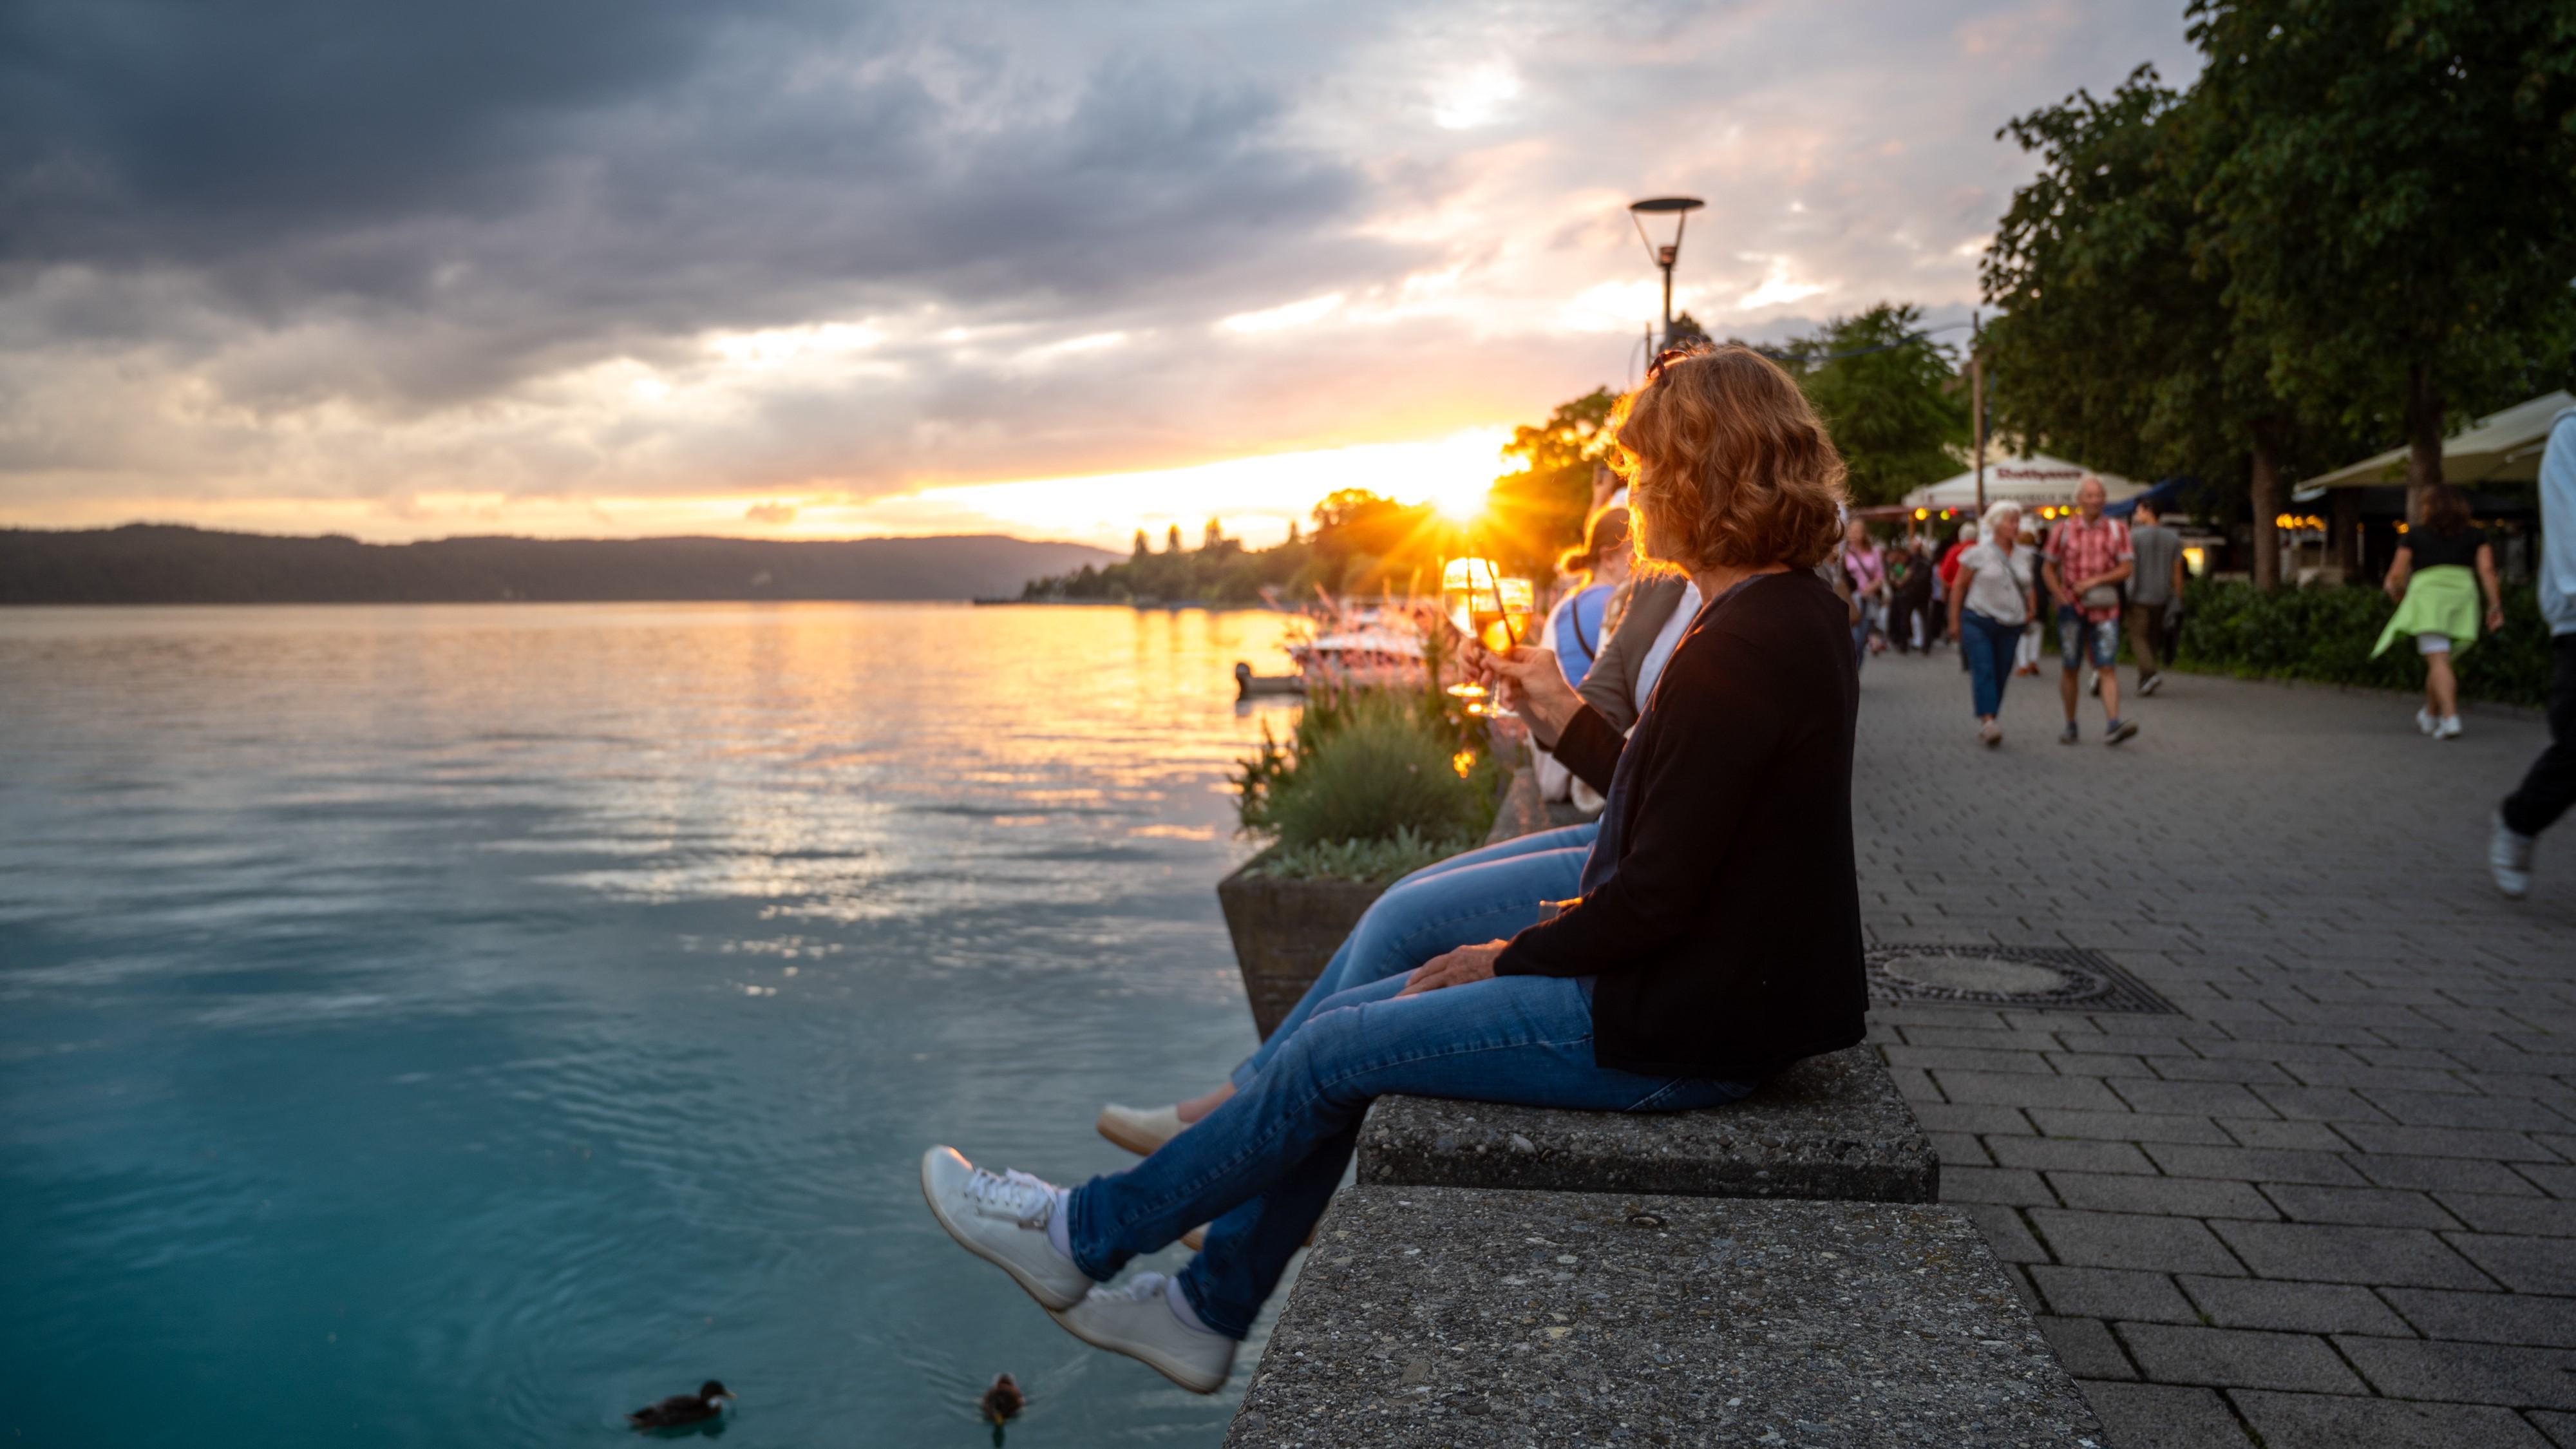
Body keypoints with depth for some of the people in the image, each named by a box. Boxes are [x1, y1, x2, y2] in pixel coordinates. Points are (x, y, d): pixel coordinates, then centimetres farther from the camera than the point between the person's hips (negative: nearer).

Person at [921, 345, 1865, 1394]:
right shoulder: (1790, 616, 9)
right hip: (1703, 990, 9)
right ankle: (1208, 1311, 22)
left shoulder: (1741, 650, -23)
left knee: (1337, 1051, -5)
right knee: (1350, 1021, 10)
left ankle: (1086, 1235, 14)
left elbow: (1655, 899, -24)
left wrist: (1508, 959, -10)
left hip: (1675, 1032, -9)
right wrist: (1573, 725, 13)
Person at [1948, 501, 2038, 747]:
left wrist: (2032, 607, 10)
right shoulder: (1978, 554, -3)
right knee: (1983, 671, -16)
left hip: (2010, 625, 4)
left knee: (2001, 676, 3)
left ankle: (1986, 726, 13)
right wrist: (1955, 621, -1)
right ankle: (1988, 720, -25)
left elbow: (2027, 586, 26)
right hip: (1978, 622, -4)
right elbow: (1959, 587, 1)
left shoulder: (2024, 556, 11)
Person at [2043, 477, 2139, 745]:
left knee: (2108, 668, -10)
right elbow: (2049, 569, 8)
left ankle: (2113, 725, -19)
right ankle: (2071, 727, 15)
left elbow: (2127, 568, 0)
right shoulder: (2063, 531, 2)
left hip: (2105, 610, 0)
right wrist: (2062, 600, -4)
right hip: (2072, 609, 0)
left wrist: (2096, 580, -14)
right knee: (2070, 669, 4)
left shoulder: (2117, 530, 3)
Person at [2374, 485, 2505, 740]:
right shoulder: (2475, 535, 15)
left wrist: (2397, 593, 26)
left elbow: (2397, 574, 5)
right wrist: (2495, 606, 0)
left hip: (2427, 595, -3)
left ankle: (2450, 718, -24)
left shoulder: (2414, 535, 10)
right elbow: (2487, 570, 3)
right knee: (2440, 660, 17)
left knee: (2438, 661, -10)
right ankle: (2430, 715, 29)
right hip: (2463, 594, 3)